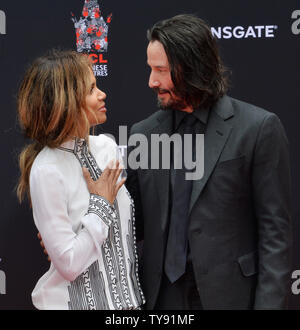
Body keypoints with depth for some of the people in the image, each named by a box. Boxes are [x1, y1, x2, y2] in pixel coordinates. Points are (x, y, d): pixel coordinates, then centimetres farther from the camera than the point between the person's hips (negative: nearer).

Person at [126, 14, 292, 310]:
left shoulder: (259, 128, -7)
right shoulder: (143, 134, 6)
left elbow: (274, 229, -8)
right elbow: (135, 222, 11)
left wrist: (270, 302, -13)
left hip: (228, 294, -4)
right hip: (163, 294, 4)